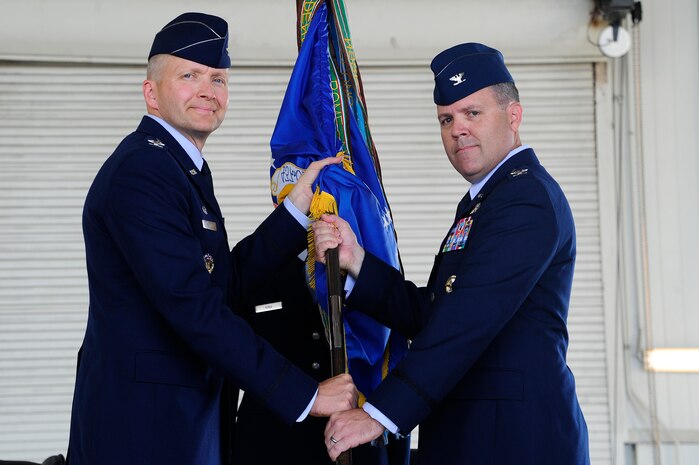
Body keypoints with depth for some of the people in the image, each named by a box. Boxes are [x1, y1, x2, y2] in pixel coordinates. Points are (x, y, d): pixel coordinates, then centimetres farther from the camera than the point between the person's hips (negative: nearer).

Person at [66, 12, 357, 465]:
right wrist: (305, 395, -21)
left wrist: (298, 206, 5)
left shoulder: (184, 169, 15)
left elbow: (230, 280, 11)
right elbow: (196, 311, -23)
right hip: (143, 428, -10)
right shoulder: (140, 172, -17)